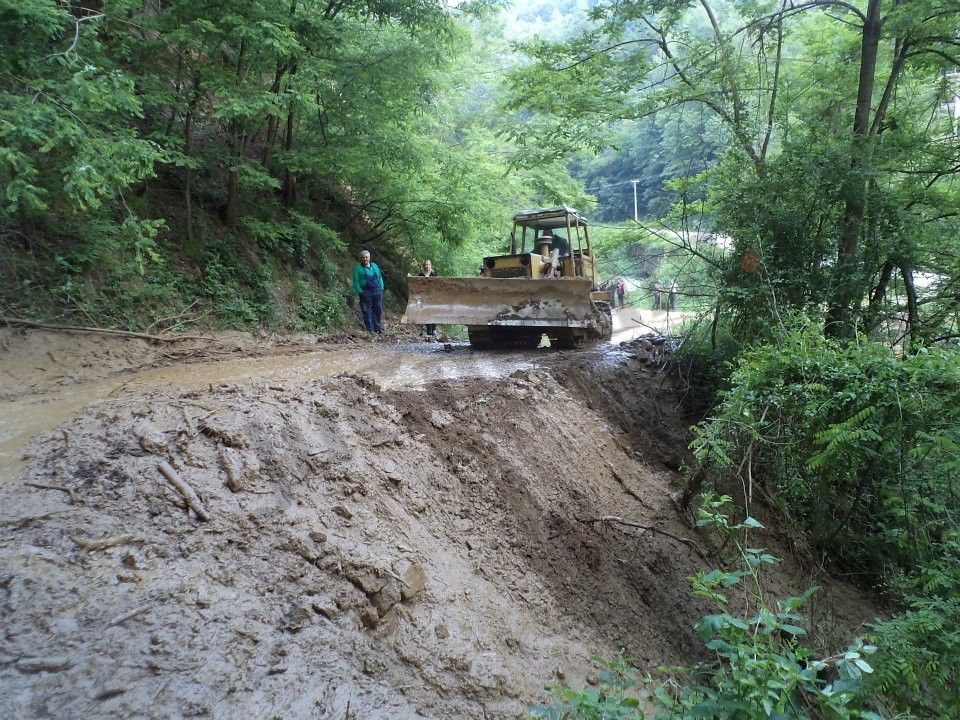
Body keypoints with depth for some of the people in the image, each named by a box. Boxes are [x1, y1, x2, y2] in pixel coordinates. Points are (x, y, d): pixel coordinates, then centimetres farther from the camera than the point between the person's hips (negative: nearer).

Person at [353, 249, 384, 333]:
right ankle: (370, 329, 4)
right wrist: (360, 291, -11)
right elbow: (356, 282, -4)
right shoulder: (358, 268, -1)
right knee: (367, 311, -2)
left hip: (377, 291, 5)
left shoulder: (375, 266, 14)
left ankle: (377, 327, 19)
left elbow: (380, 278, 18)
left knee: (378, 310, 8)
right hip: (366, 292, -4)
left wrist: (381, 288, 8)